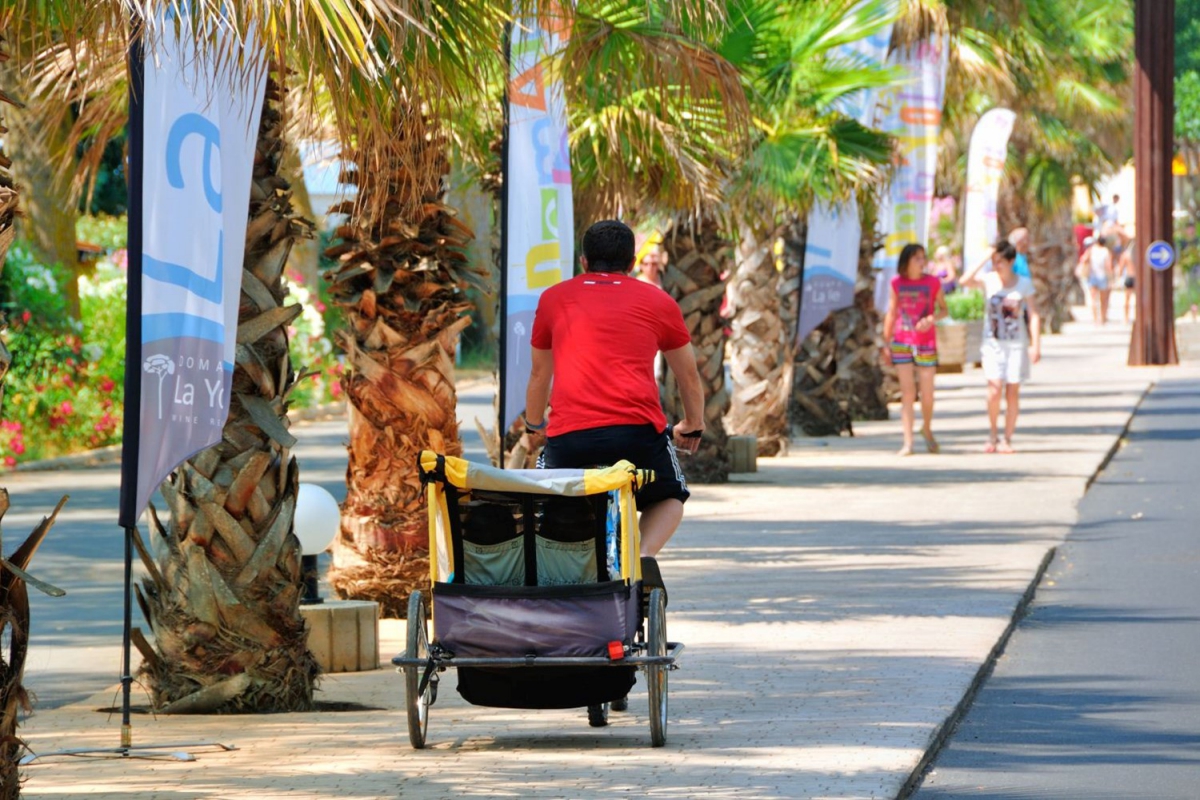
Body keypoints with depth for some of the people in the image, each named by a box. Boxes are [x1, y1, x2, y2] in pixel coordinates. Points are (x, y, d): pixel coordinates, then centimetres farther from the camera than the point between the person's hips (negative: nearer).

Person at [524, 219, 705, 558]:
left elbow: (539, 374, 34)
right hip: (638, 429, 0)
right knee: (668, 500, 26)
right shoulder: (658, 301, 18)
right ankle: (644, 553, -4)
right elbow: (688, 375, 31)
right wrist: (692, 426, 49)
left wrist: (534, 426, 52)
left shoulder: (554, 298, 20)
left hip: (569, 435, 1)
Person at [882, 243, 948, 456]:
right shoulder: (897, 283, 3)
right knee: (907, 393, -1)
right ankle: (908, 443, -1)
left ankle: (927, 429, 31)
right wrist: (886, 343, 8)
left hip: (926, 343, -1)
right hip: (901, 343, 1)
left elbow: (943, 309, 4)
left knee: (927, 393, 3)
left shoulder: (932, 282, -1)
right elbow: (891, 313, 9)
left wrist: (932, 319, -18)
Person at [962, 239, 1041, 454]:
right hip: (993, 344, 0)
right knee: (995, 388, -13)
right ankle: (993, 435, 4)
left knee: (1012, 392, 0)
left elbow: (1033, 315, -1)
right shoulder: (989, 281, -1)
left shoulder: (1024, 284, -1)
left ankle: (1007, 440, 9)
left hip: (1016, 345, 0)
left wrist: (1035, 345, -8)